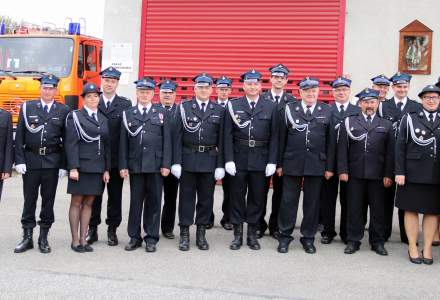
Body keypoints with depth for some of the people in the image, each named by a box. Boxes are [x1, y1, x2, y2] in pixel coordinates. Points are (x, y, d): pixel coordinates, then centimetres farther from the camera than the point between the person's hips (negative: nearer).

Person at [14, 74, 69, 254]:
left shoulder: (63, 111, 3)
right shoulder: (27, 108, 5)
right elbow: (19, 136, 3)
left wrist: (63, 165, -3)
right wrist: (19, 161, -5)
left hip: (52, 162, 0)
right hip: (31, 160, 0)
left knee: (48, 200, 5)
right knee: (29, 200, 5)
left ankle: (43, 238, 15)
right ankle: (27, 237, 14)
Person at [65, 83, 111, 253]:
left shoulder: (103, 119, 13)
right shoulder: (75, 117, -1)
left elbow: (107, 146, 13)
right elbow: (71, 144, -8)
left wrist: (107, 169, 7)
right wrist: (73, 168, -16)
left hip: (98, 168, 5)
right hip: (81, 167, -5)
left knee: (88, 203, 8)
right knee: (76, 202, 2)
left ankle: (83, 239, 15)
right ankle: (75, 241, 10)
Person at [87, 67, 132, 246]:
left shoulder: (126, 104, 3)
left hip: (116, 159, 0)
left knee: (115, 196, 7)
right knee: (94, 195, 8)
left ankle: (112, 230, 17)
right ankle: (92, 229, 19)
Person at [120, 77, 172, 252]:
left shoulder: (161, 113, 6)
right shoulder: (128, 114, 8)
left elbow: (166, 140, 2)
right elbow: (123, 142, 6)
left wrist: (166, 164, -5)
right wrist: (123, 166, -1)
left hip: (155, 165, -1)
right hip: (135, 165, 1)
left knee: (154, 202, 4)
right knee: (135, 201, 6)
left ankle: (151, 238, 14)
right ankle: (134, 237, 16)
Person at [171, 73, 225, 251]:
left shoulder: (219, 111, 5)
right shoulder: (184, 108, 2)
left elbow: (221, 140, 3)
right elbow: (178, 136, -2)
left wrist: (220, 165, -3)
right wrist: (176, 162, -8)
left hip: (209, 160, 1)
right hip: (188, 159, -1)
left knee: (206, 198, 8)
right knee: (187, 197, 5)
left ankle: (201, 234, 19)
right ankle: (184, 234, 14)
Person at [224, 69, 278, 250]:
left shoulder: (271, 107, 3)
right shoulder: (233, 106, 2)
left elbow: (274, 136, 1)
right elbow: (228, 135, -1)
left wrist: (272, 161, -5)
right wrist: (229, 160, -8)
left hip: (261, 159, 1)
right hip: (239, 159, 0)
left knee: (257, 197, 7)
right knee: (237, 196, 6)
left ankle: (252, 234, 19)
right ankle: (238, 234, 17)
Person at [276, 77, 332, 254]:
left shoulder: (327, 111, 5)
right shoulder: (290, 109, 4)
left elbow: (330, 141, 4)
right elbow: (282, 138, 4)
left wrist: (329, 166, 0)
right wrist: (279, 163, 1)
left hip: (316, 164, 1)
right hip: (292, 163, 0)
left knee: (312, 202, 8)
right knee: (288, 200, 4)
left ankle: (308, 237, 20)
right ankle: (285, 236, 17)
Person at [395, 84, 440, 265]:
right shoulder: (410, 118, 2)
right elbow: (400, 146, -1)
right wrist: (399, 172, -8)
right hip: (413, 173, -2)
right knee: (411, 209, 4)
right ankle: (412, 248, 15)